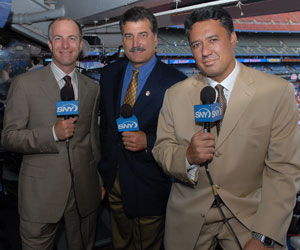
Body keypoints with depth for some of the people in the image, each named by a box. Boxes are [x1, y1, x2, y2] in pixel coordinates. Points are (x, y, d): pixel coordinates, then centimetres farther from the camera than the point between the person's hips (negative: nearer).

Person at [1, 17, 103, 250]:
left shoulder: (93, 88, 6)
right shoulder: (25, 84, -5)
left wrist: (100, 180, 16)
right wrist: (53, 133, -21)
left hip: (85, 191, 3)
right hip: (40, 192, -3)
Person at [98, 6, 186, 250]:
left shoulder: (175, 82, -16)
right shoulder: (109, 74, 1)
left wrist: (148, 142, -26)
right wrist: (104, 169, 11)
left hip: (149, 185, -4)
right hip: (114, 179, 5)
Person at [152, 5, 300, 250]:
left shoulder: (277, 91, -12)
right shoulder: (175, 95, -3)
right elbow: (161, 149, 1)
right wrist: (187, 156, -21)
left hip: (249, 217, -2)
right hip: (189, 218, 3)